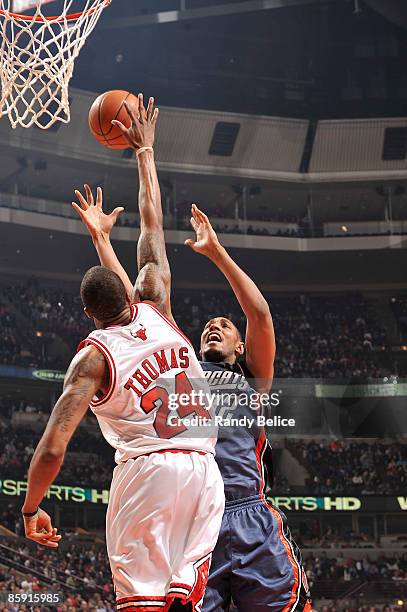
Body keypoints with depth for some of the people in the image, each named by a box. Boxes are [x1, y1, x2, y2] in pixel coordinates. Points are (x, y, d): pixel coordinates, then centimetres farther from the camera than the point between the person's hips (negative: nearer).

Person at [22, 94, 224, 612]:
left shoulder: (92, 358, 0)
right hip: (203, 471, 4)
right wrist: (144, 151, 33)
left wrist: (30, 509, 7)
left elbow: (52, 448, -8)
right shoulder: (156, 311, 12)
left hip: (145, 471, -4)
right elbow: (153, 228, 23)